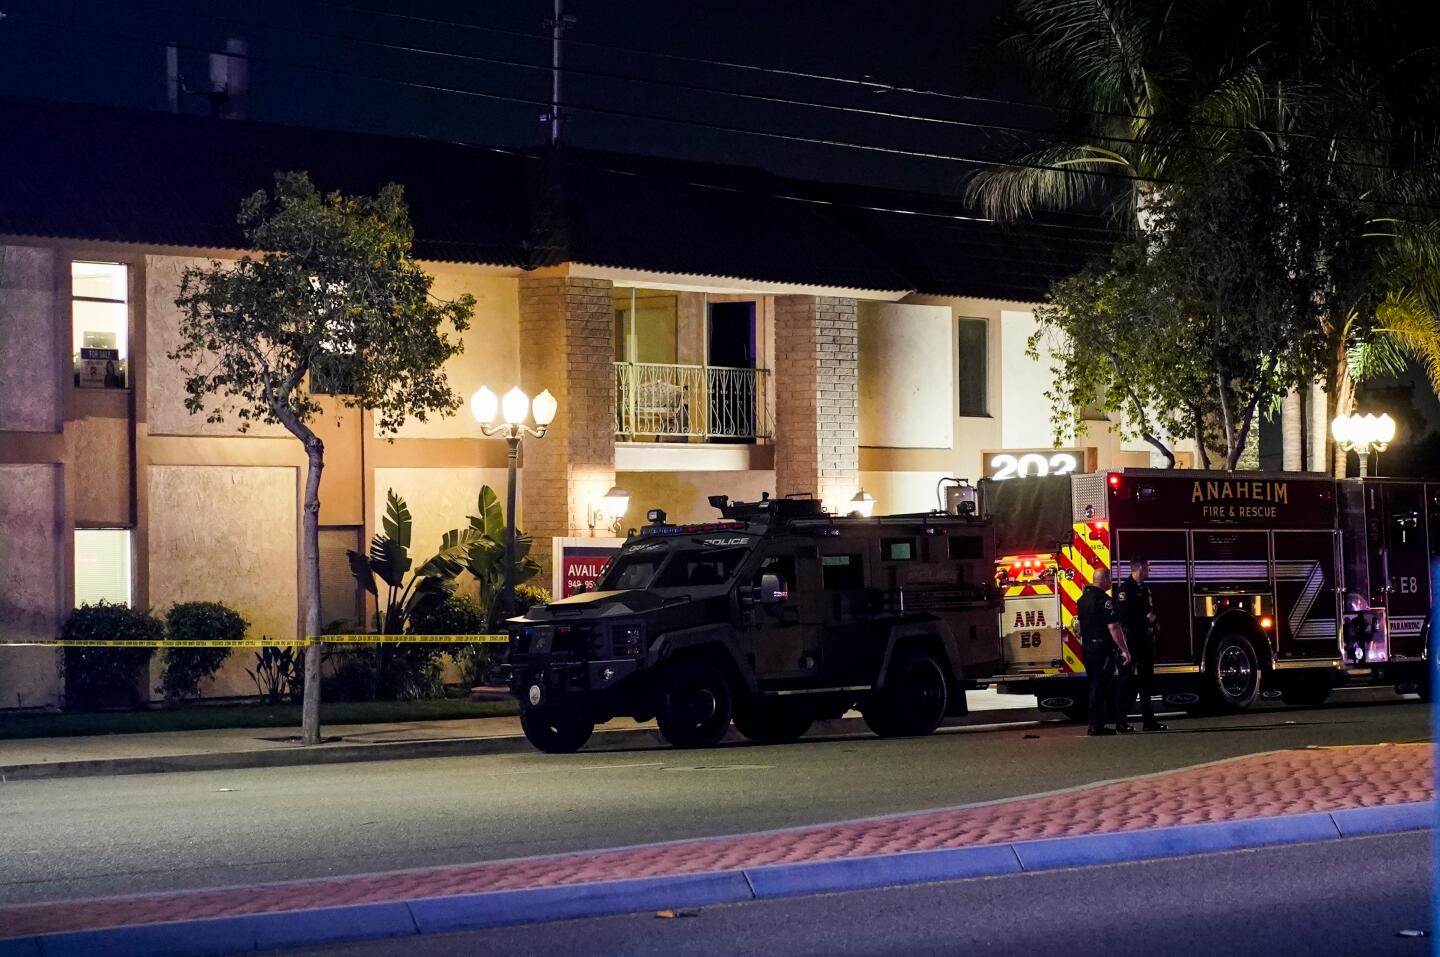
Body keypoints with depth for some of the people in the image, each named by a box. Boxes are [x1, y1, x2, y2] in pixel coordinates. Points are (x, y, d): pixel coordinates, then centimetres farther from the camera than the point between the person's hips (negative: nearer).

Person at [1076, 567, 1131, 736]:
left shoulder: (1083, 599, 12)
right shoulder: (1104, 600, -17)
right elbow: (1113, 628, -20)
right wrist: (1124, 650, -18)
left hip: (1087, 646, 9)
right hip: (1103, 648, -9)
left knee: (1095, 685, 13)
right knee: (1101, 687, -4)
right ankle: (1096, 725, -4)